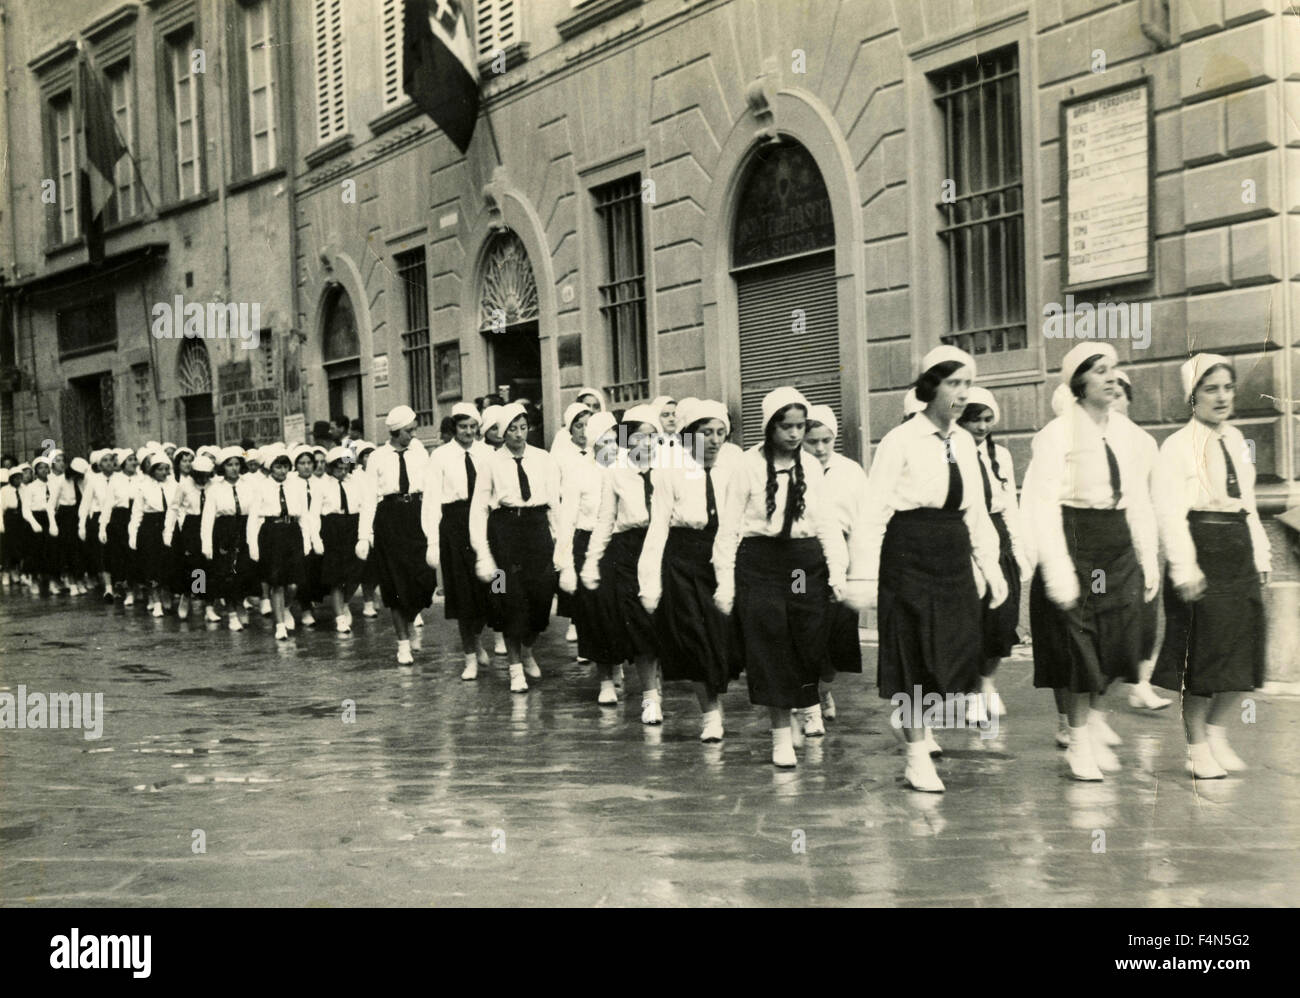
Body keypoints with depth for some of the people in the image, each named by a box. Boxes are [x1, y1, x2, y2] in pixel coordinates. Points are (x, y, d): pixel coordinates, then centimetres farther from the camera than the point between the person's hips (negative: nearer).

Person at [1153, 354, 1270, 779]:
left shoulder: (1236, 440, 15)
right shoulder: (1178, 446, -7)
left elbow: (1248, 505, 20)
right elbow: (1170, 512, -13)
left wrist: (1260, 555, 13)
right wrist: (1184, 568, -19)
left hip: (1240, 553, 7)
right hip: (1202, 552, -7)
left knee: (1243, 648, 7)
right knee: (1204, 651, -1)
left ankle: (1217, 734, 24)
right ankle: (1197, 748, 12)